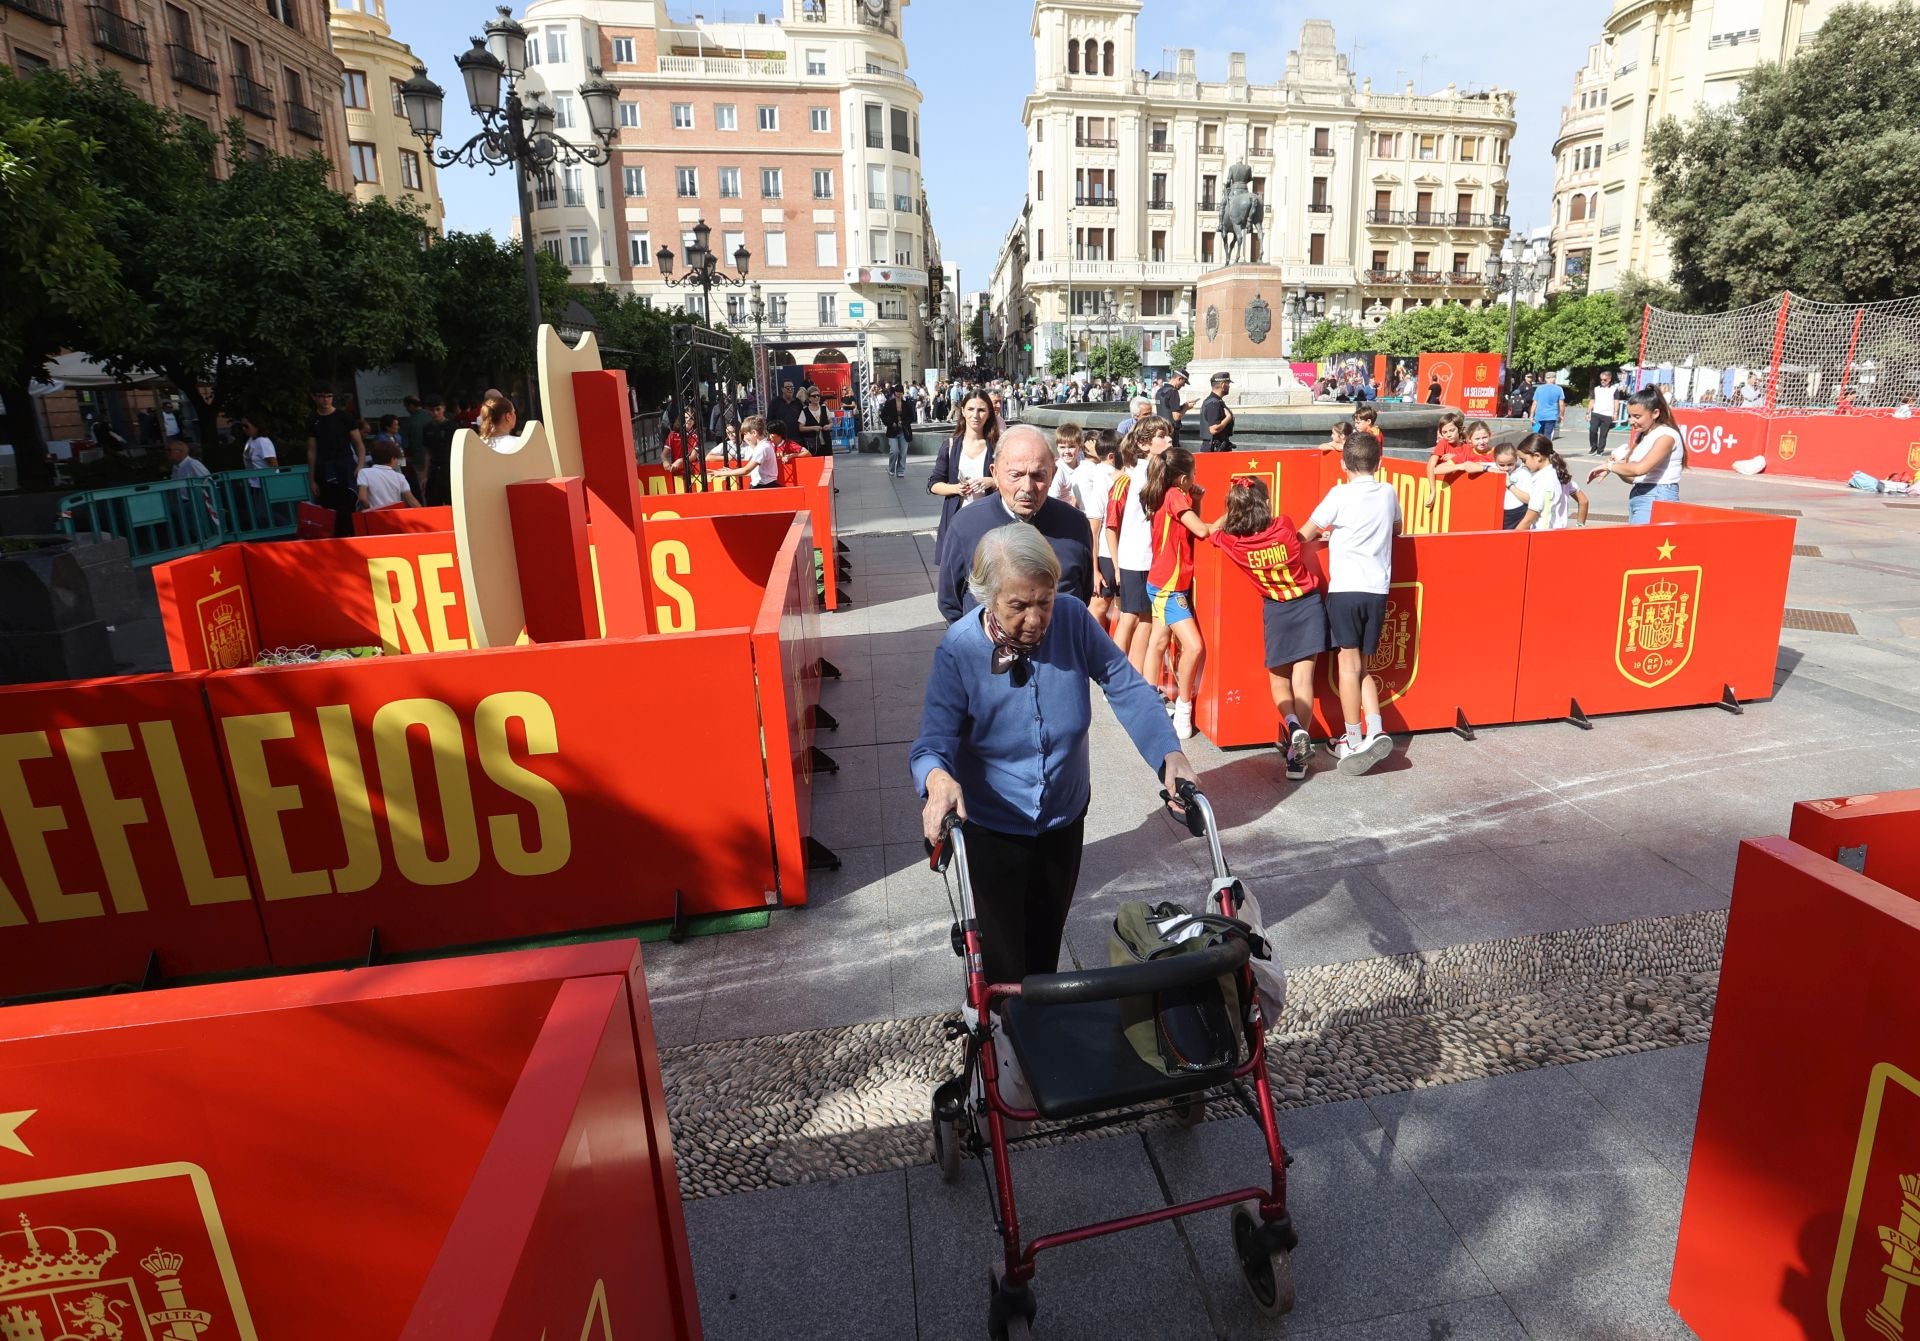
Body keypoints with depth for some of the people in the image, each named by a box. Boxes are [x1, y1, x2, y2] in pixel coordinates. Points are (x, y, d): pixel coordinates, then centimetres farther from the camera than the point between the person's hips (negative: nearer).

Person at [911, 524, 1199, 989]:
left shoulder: (1072, 619, -19)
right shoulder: (958, 650, -24)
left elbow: (1124, 685, -12)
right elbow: (934, 740, -27)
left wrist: (1168, 753, -26)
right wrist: (938, 778, -51)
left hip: (1065, 817, 3)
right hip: (992, 827, -3)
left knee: (1048, 938, 25)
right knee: (1004, 952, 8)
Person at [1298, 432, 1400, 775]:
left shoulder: (1340, 494, -5)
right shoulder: (1389, 493, 10)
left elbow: (1305, 535, 0)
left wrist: (1327, 533, 21)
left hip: (1345, 589, -5)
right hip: (1378, 590, 5)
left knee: (1349, 666, -2)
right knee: (1361, 668, 13)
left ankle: (1354, 742, 1)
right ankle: (1375, 732, 0)